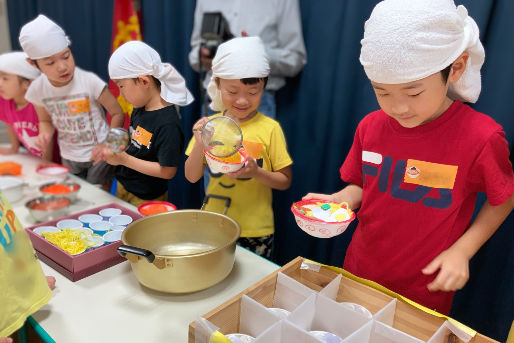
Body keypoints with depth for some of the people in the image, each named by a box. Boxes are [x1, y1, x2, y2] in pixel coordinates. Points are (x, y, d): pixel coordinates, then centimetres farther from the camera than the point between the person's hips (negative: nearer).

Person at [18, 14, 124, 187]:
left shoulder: (89, 81, -22)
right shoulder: (37, 89, -8)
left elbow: (117, 113, -12)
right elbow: (45, 121, 9)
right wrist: (45, 134, -14)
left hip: (98, 154, -4)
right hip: (69, 158, 4)